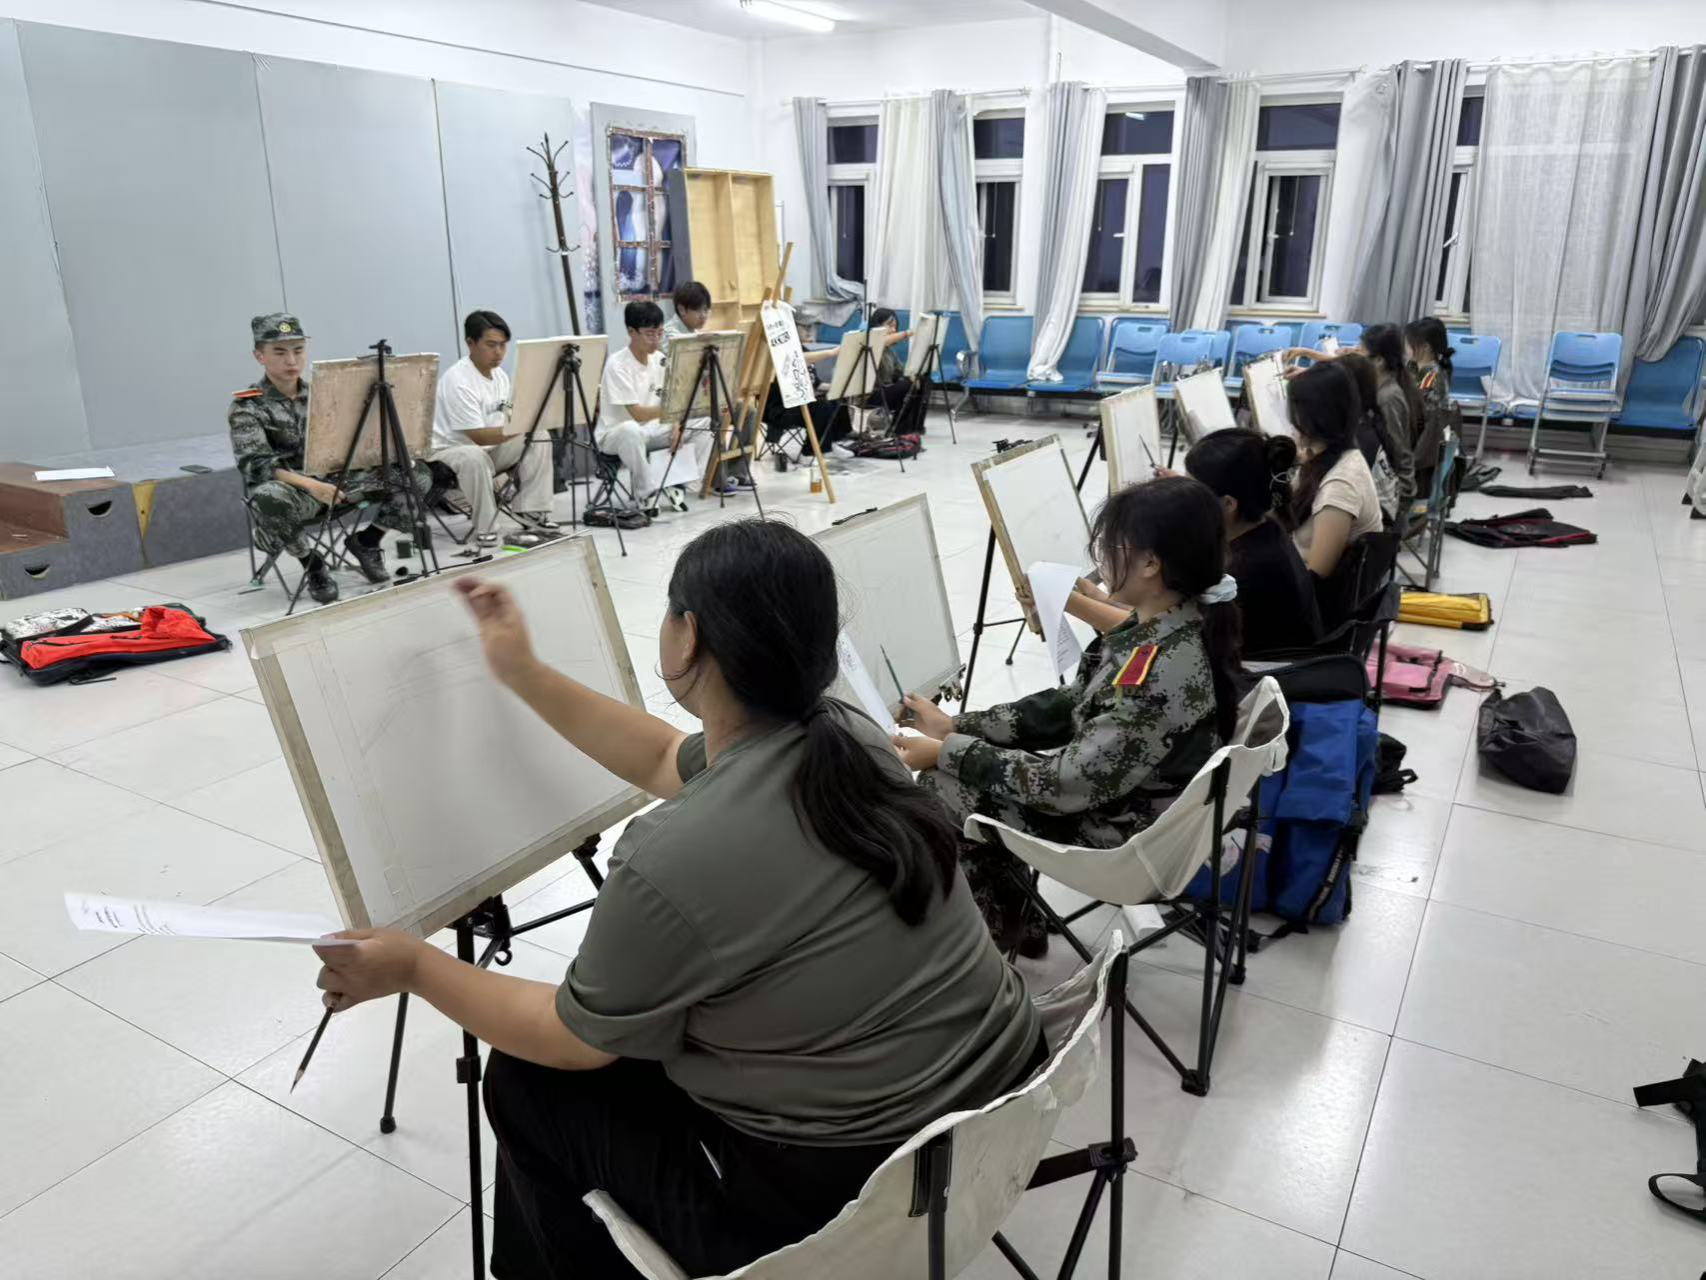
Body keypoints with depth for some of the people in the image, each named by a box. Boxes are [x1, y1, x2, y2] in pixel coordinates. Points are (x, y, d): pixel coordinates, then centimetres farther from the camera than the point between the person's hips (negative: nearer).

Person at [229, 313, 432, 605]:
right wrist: (311, 486, -33)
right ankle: (312, 563, -11)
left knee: (416, 473, -13)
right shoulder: (247, 406, -4)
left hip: (338, 480, 4)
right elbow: (255, 465, -17)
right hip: (291, 489, -4)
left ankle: (366, 541, 7)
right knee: (268, 499, -42)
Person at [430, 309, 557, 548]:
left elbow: (508, 419, 9)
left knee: (539, 436, -6)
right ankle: (483, 528, -22)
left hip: (490, 449, 8)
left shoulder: (499, 375, 1)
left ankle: (532, 509, -3)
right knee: (475, 457, -40)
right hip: (449, 451, -8)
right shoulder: (457, 380, -24)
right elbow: (479, 437, -27)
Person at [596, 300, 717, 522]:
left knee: (706, 423, -4)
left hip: (650, 430, 7)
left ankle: (678, 483, -1)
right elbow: (637, 413, -27)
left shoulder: (659, 359, 1)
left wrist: (676, 424, -13)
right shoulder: (617, 364, -20)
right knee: (631, 430, -43)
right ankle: (644, 495, -23)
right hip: (614, 434, -7)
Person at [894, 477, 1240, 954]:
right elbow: (1071, 705, 3)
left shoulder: (1163, 671, -33)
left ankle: (1004, 930, 20)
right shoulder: (1169, 625, -5)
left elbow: (1073, 784, -29)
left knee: (942, 788, -3)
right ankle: (1008, 922, 25)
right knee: (972, 770, 9)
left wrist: (945, 751, -22)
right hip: (1115, 788, 8)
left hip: (1124, 831, -8)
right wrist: (957, 726, -3)